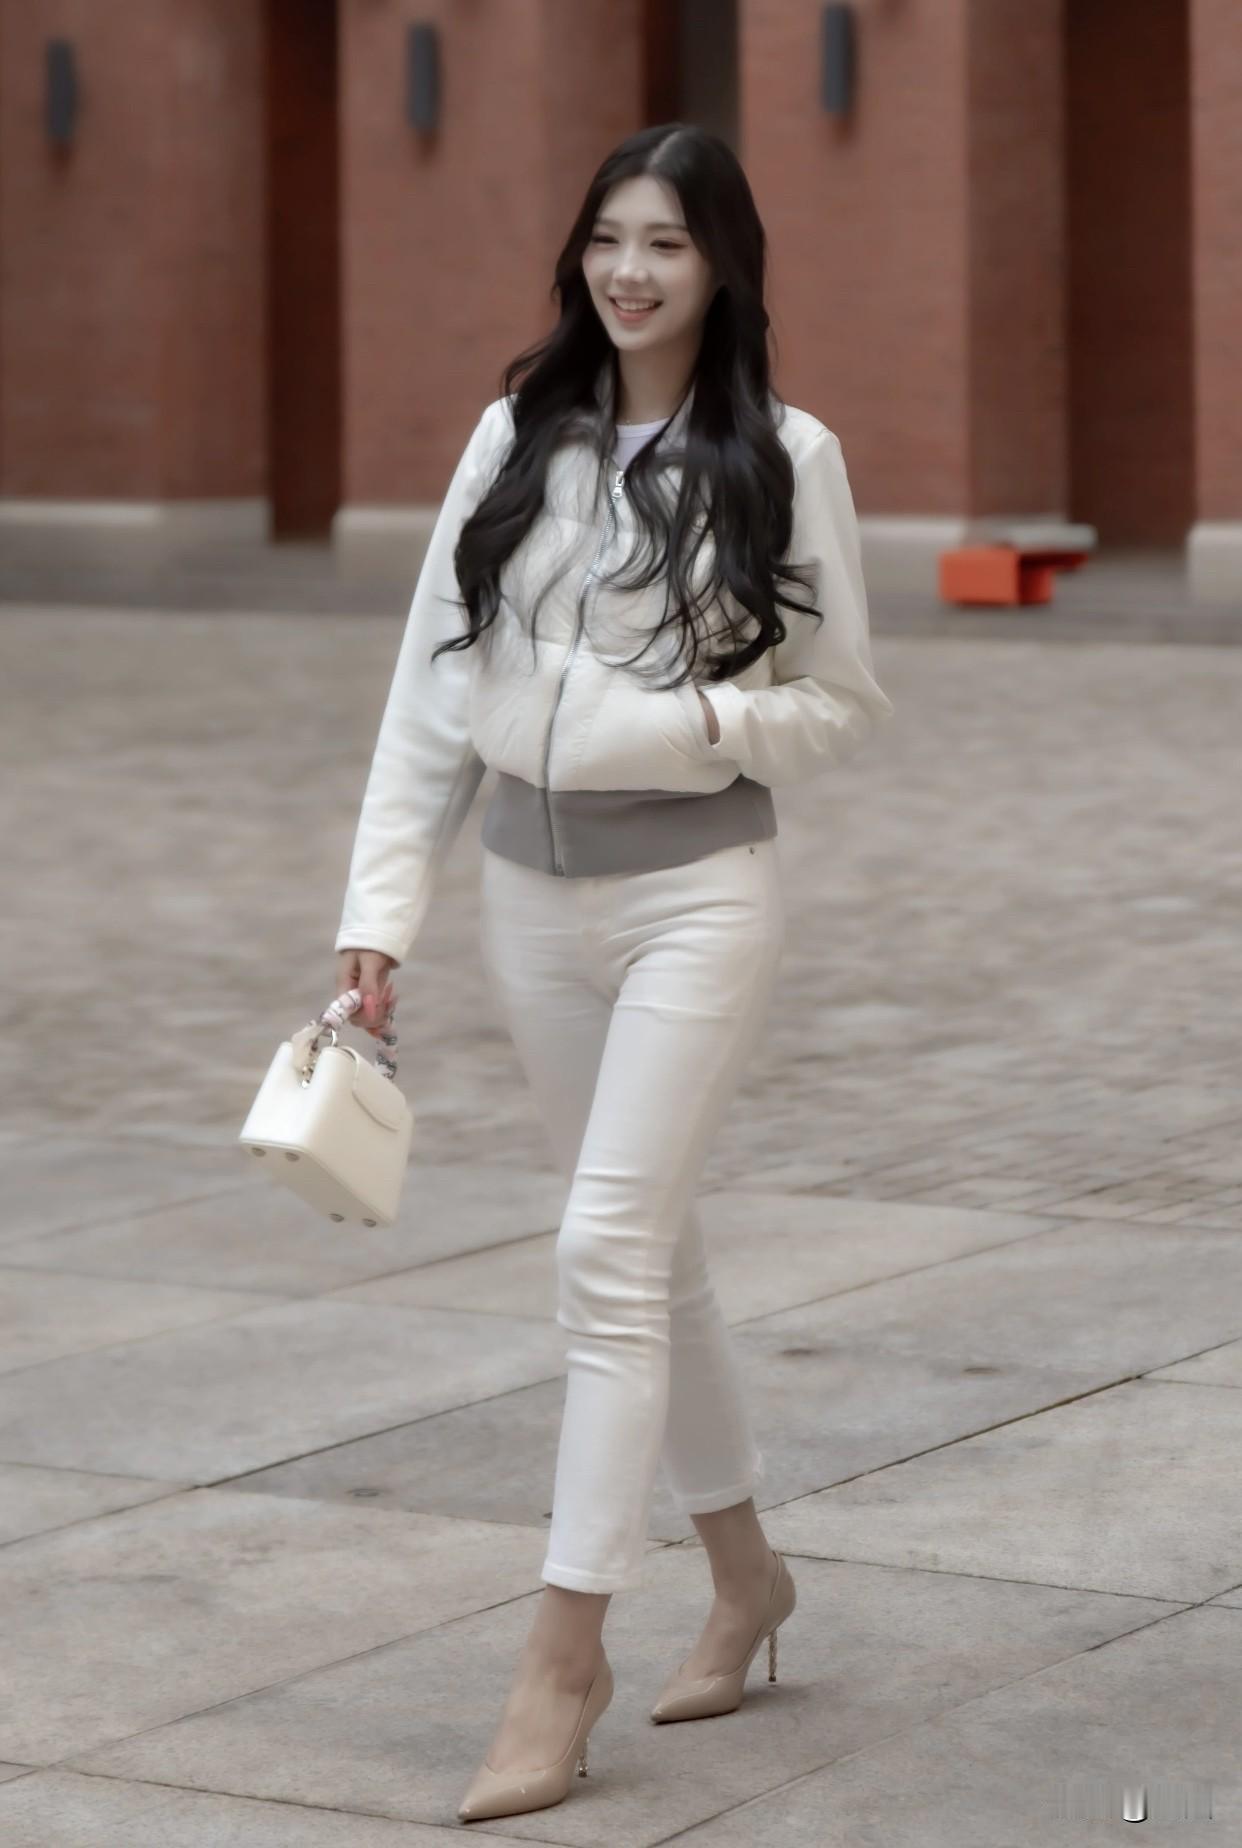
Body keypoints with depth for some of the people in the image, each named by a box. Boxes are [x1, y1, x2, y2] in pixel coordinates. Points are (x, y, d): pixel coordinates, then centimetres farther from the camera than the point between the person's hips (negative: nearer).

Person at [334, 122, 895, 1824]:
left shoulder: (784, 457, -5)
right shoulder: (517, 439, 4)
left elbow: (842, 705, 0)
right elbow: (432, 692, 4)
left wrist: (694, 726, -19)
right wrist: (380, 914, 0)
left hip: (695, 887, -4)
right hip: (532, 891, 4)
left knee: (610, 1254, -10)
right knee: (651, 1248, 16)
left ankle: (565, 1654, -4)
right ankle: (744, 1571, 33)